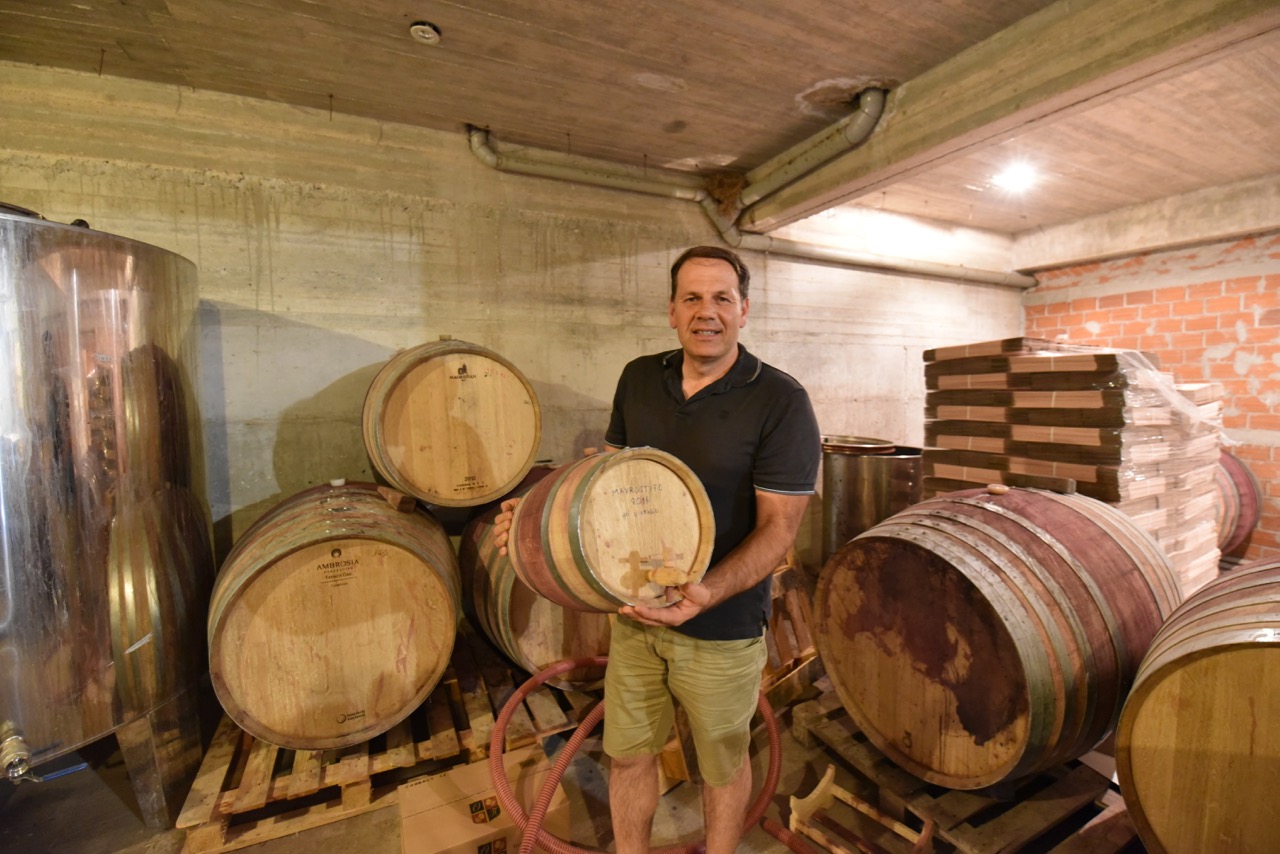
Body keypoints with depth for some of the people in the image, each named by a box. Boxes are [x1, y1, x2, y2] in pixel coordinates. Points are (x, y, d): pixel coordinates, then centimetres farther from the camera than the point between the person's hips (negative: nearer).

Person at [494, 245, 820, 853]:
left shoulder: (780, 402, -17)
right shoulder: (638, 379, -1)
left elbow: (779, 526, -17)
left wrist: (706, 592, -32)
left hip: (722, 627, -4)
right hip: (634, 612, 4)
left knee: (722, 763, 22)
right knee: (628, 754, 22)